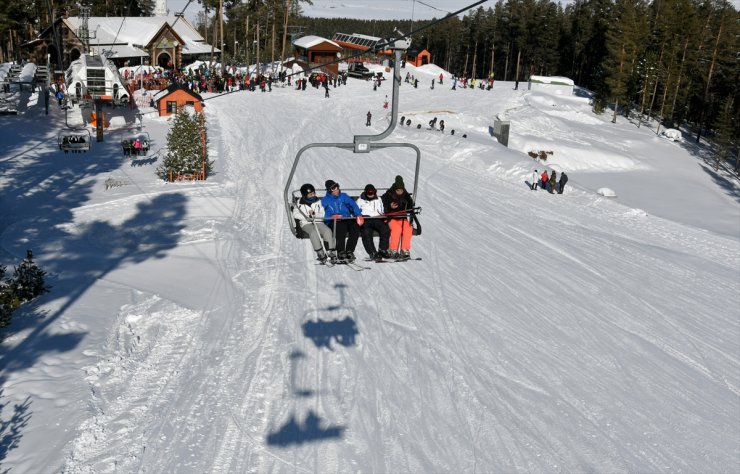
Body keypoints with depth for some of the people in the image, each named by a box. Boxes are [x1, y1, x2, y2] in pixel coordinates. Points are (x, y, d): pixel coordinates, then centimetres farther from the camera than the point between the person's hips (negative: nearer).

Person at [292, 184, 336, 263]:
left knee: (328, 231, -27)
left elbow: (323, 214, 7)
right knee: (313, 232, -35)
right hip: (306, 224, -2)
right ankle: (320, 253, -35)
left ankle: (331, 251, -25)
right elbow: (295, 214, 2)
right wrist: (306, 218, -11)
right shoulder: (300, 202, 10)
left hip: (318, 222, 2)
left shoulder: (318, 201, 14)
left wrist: (314, 214, -13)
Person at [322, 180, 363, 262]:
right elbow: (326, 213, 1)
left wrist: (359, 215, -12)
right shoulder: (325, 200, 15)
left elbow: (353, 205, 6)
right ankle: (341, 252, -29)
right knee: (341, 226, -37)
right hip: (333, 221, -2)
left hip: (347, 219, 2)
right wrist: (333, 216, -21)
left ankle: (349, 251, -26)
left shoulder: (343, 196, 19)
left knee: (356, 226, -30)